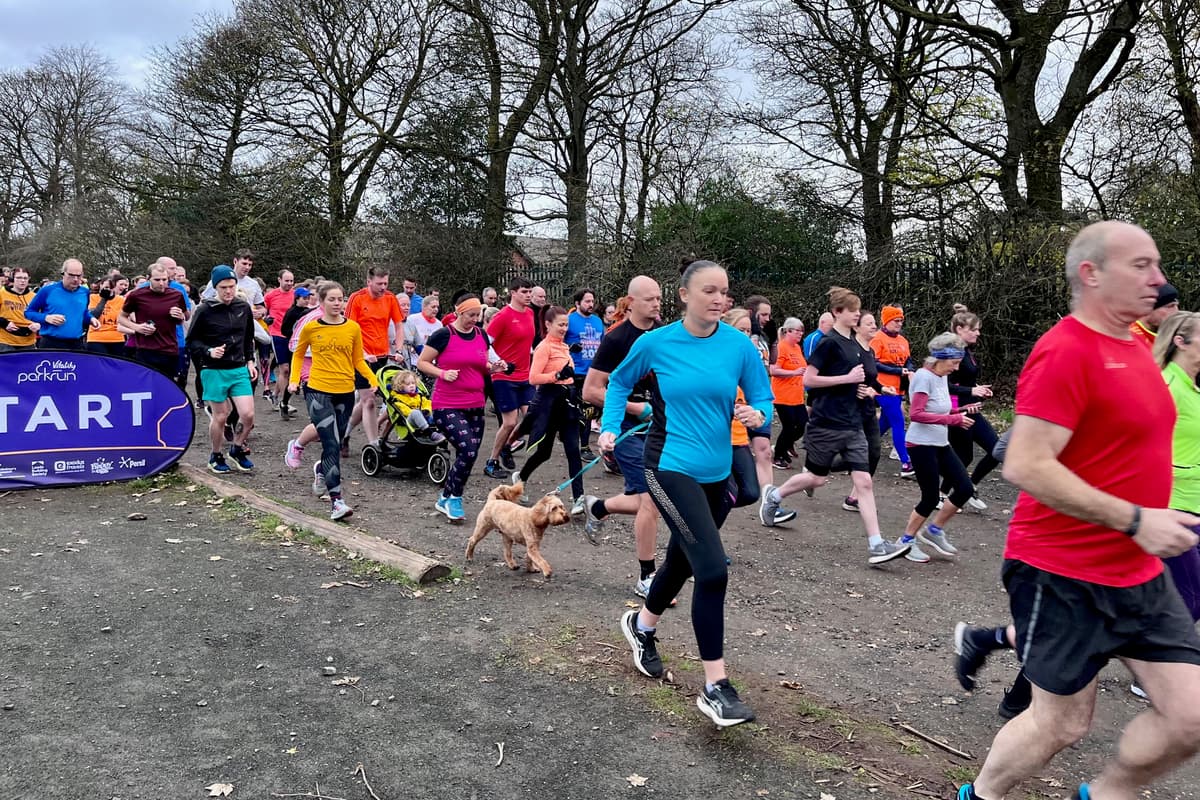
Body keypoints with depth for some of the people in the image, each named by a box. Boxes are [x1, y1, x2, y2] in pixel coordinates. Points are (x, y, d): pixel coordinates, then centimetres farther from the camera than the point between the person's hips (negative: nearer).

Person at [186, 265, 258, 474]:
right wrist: (209, 352, -19)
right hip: (214, 371, -4)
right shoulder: (205, 310, -9)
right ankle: (216, 457, 24)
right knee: (220, 417, 3)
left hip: (239, 370, 4)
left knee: (248, 415, -3)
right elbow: (191, 341, -2)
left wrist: (250, 361, 11)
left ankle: (237, 449, 22)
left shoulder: (244, 307, 4)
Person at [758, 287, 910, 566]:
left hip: (852, 424, 7)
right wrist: (848, 378, -17)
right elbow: (808, 379, -16)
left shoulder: (853, 344, 12)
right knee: (817, 478, 7)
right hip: (826, 423, -7)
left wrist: (860, 388, 6)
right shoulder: (829, 342, -12)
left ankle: (876, 545, -4)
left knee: (864, 481, -2)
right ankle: (773, 495, 34)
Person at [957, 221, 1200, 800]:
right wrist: (1135, 520, -24)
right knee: (1062, 723, 6)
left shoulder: (1134, 345, 10)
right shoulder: (1065, 351, -19)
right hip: (1065, 574, -8)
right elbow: (1025, 465, -26)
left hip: (1140, 573, 8)